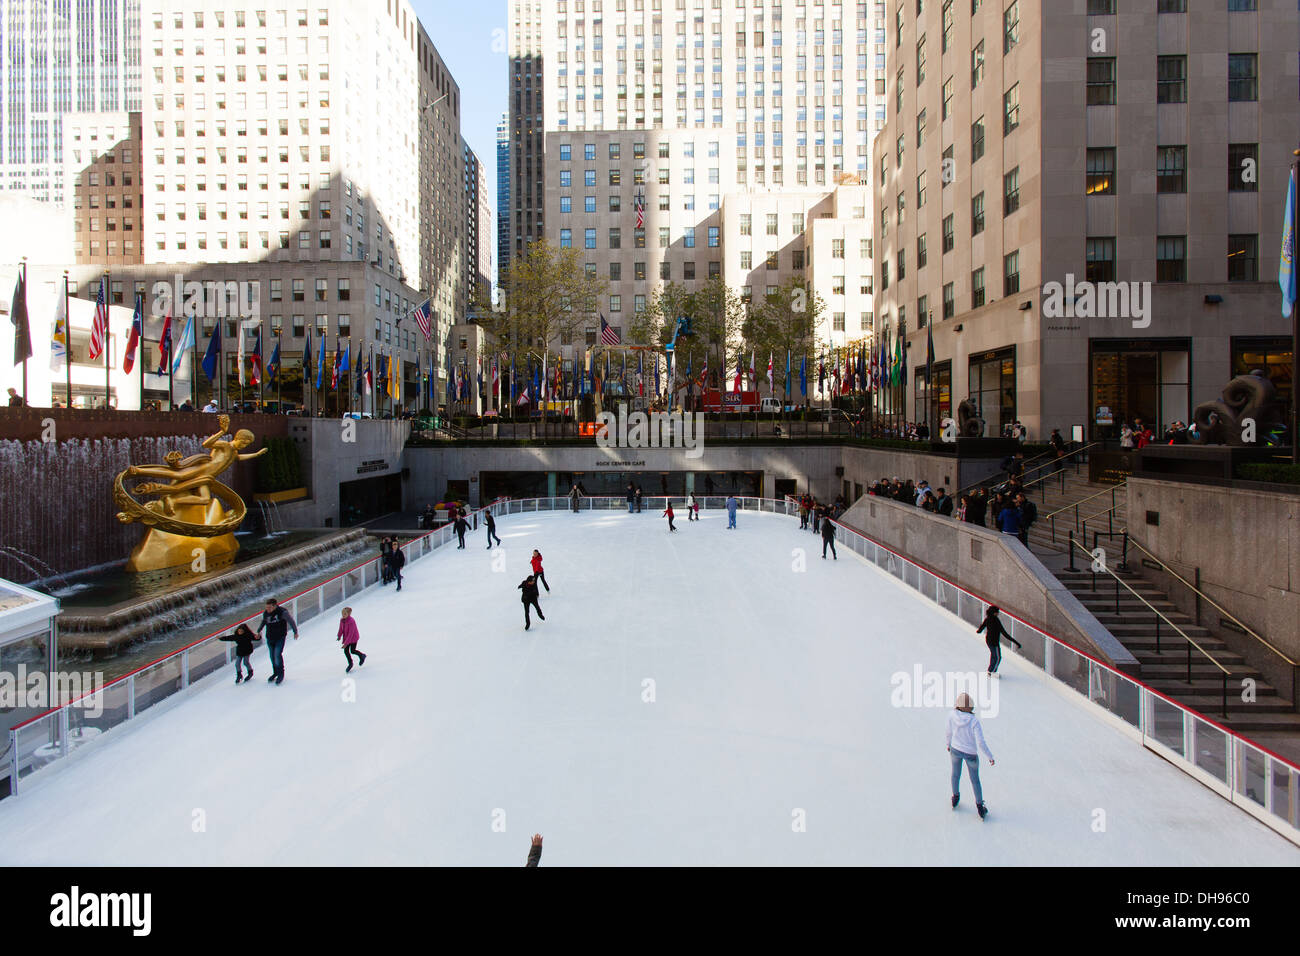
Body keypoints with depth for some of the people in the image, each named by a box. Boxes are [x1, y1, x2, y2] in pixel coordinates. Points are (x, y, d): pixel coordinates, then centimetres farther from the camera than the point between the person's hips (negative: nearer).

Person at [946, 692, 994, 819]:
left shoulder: (952, 716, -21)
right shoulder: (974, 721, -29)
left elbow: (949, 733, -4)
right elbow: (981, 743, -27)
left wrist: (949, 744, 16)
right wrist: (990, 756, -11)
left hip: (955, 750, 2)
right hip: (971, 754, -2)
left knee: (955, 774, 27)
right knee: (975, 779, 19)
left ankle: (955, 798, 47)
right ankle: (980, 807, 31)